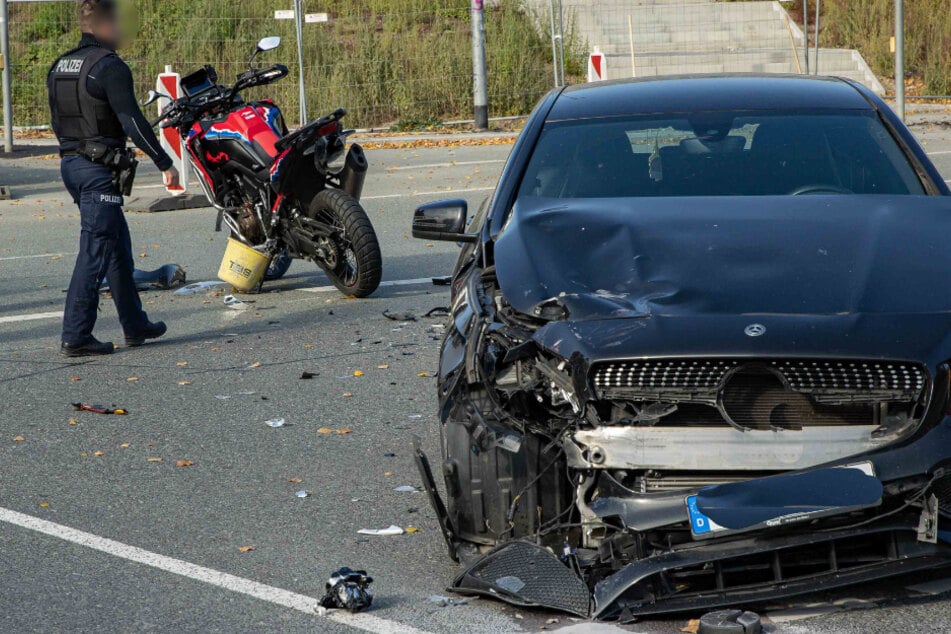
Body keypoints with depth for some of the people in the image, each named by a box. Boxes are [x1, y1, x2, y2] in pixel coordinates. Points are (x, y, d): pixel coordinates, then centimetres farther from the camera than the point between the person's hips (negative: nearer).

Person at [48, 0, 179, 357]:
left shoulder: (59, 67, 11)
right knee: (95, 251, -5)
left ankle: (135, 326, 25)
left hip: (70, 164, 9)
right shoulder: (109, 66, -14)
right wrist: (164, 163, -13)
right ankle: (76, 337, -5)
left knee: (118, 246, 18)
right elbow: (133, 122, -18)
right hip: (100, 170, -9)